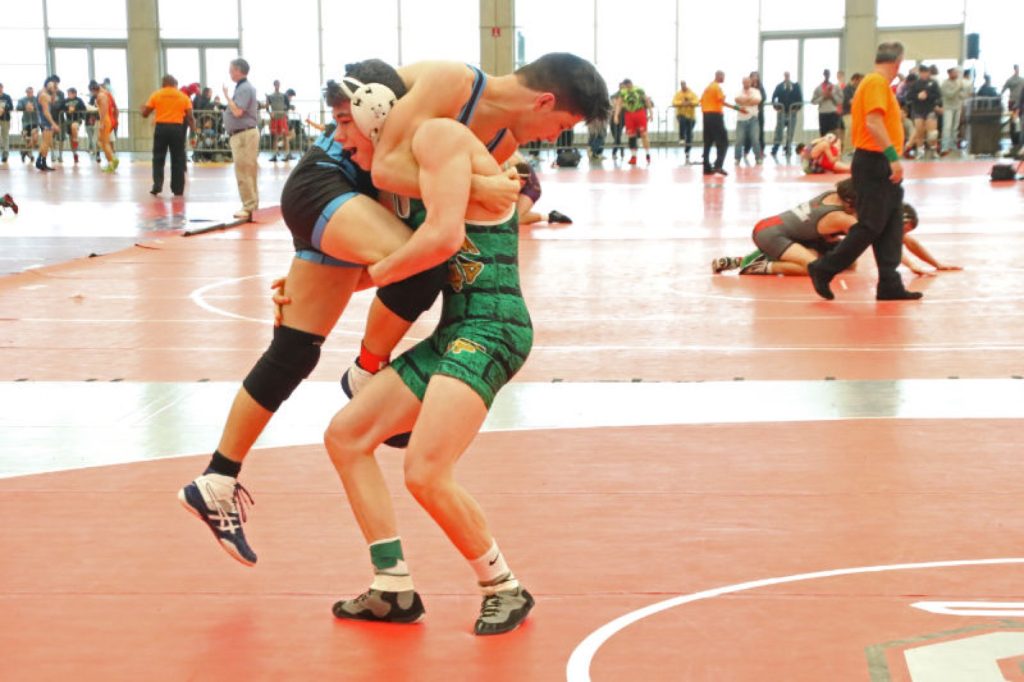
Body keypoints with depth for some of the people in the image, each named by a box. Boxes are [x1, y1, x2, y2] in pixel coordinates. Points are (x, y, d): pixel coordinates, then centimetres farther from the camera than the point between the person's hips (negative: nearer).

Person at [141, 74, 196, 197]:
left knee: (158, 159, 8)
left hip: (161, 127, 0)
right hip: (177, 128, 0)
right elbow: (190, 117, 1)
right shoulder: (183, 96, 5)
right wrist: (193, 132, 9)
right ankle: (178, 189, 10)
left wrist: (143, 108, 28)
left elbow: (145, 113, 6)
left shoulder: (156, 95, 4)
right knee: (177, 159, 8)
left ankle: (157, 186, -2)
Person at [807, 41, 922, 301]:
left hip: (881, 165, 10)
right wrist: (893, 157, -29)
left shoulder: (876, 83, 18)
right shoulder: (877, 82, -13)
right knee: (870, 227, -8)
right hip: (875, 164, -10)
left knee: (891, 228, 8)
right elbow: (873, 123, -25)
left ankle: (890, 285, 9)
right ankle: (823, 270, 0)